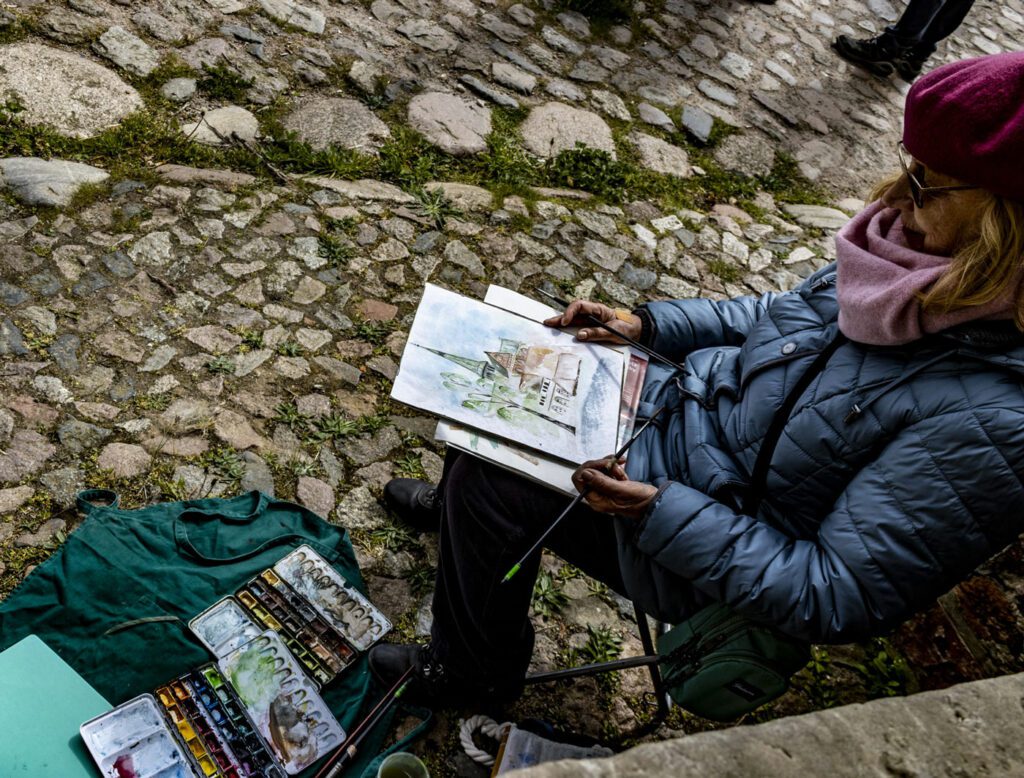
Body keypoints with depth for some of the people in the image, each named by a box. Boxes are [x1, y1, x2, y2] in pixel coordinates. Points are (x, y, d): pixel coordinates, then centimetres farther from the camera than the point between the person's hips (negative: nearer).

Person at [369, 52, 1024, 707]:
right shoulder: (922, 267, -9)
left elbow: (837, 598, -26)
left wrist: (660, 511, -29)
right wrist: (644, 323, -1)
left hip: (717, 547, -7)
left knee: (491, 480, -11)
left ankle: (475, 674, 21)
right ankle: (459, 508, 43)